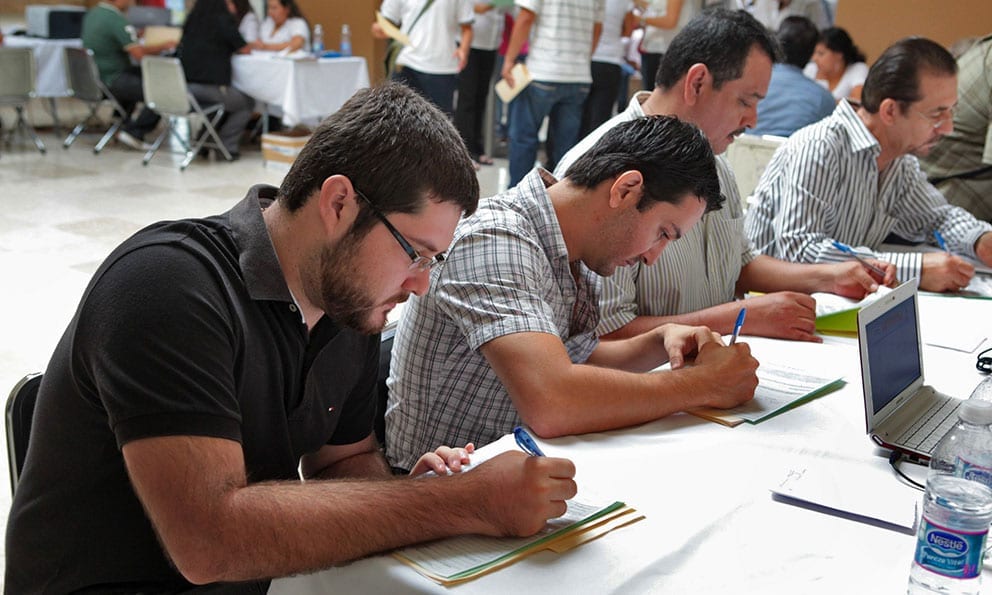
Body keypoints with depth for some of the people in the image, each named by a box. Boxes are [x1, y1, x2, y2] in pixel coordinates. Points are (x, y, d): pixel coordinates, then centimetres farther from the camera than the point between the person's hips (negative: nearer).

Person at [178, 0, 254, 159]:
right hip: (210, 88, -6)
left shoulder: (192, 20, 11)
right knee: (247, 103, 18)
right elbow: (244, 49, 4)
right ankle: (227, 146, 10)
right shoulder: (224, 20, -5)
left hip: (186, 86, 6)